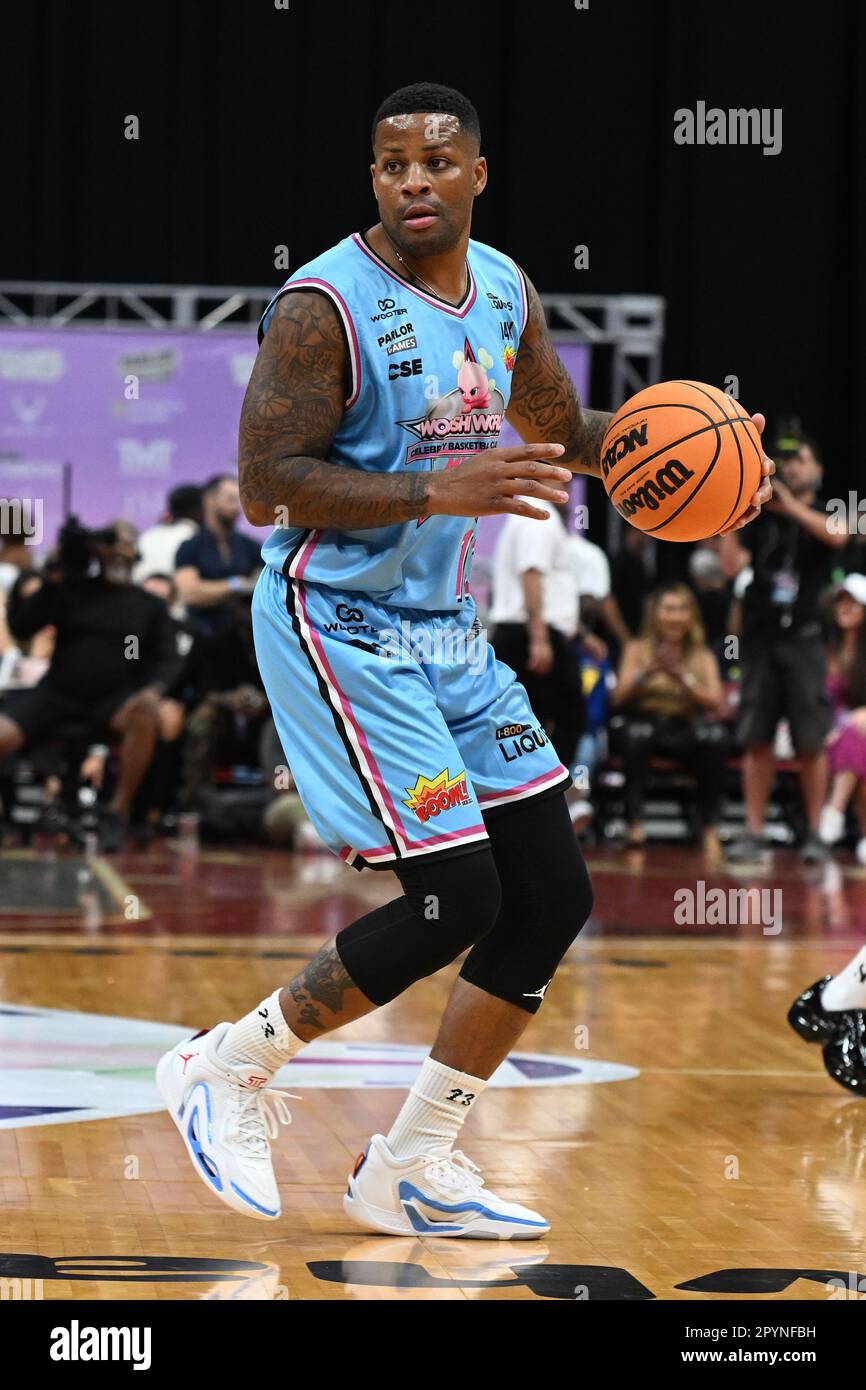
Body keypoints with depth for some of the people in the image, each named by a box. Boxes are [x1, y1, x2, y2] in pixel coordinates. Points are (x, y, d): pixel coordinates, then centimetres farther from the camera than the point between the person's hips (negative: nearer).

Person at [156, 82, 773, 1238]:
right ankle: (227, 1068, 6)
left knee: (551, 894, 4)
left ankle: (410, 1172, 14)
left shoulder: (503, 292, 7)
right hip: (339, 629, -8)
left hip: (446, 628, 8)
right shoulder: (326, 306, -17)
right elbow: (266, 482, -21)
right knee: (456, 903, -14)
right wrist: (439, 492, -28)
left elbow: (561, 427, 23)